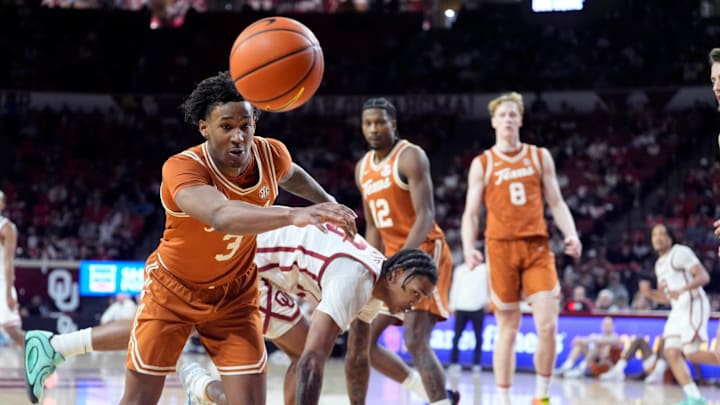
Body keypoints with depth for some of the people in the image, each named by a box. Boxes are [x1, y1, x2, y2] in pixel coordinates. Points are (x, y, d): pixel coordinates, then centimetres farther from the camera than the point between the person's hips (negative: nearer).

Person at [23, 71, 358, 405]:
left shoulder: (271, 154, -17)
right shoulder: (183, 168, -35)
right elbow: (221, 215, -58)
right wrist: (293, 215, -72)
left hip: (234, 295, 4)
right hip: (172, 290, -3)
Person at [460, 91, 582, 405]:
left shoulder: (540, 156, 11)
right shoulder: (482, 164, 6)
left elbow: (556, 203, 11)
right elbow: (471, 213, 5)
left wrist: (571, 234, -6)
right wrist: (468, 247, -13)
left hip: (537, 247, 1)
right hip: (501, 248, -1)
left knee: (548, 325, -9)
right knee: (508, 329, 2)